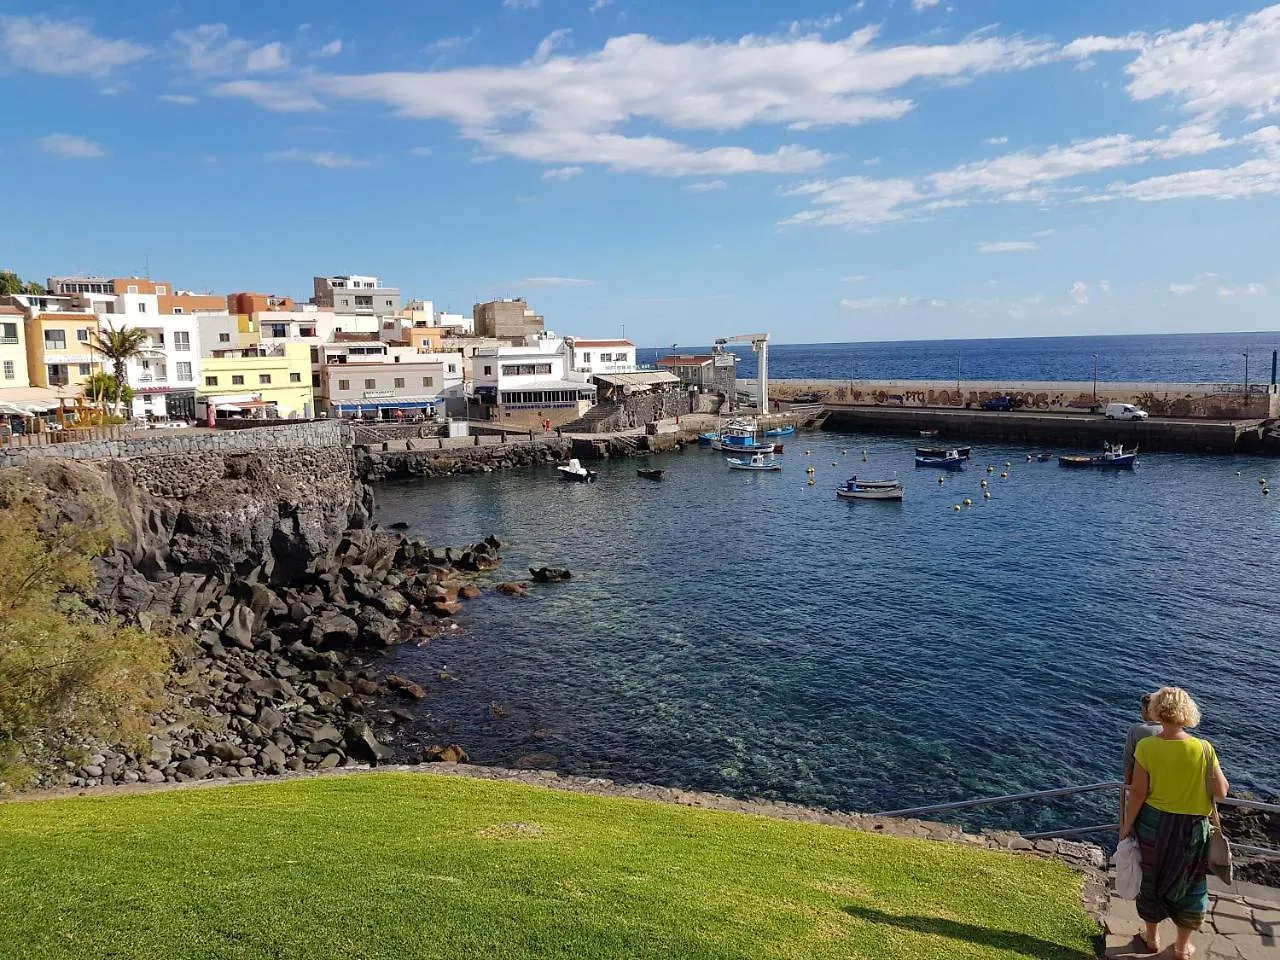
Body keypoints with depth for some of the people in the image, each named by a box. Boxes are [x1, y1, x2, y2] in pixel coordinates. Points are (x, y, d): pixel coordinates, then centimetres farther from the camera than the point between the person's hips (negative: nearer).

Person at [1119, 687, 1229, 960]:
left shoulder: (1145, 747, -18)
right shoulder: (1203, 749, -18)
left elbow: (1138, 792, -13)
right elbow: (1221, 792, -10)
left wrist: (1126, 824, 1)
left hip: (1153, 824, 0)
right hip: (1192, 828, 0)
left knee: (1151, 879, 21)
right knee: (1188, 885, 20)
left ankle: (1152, 937, 39)